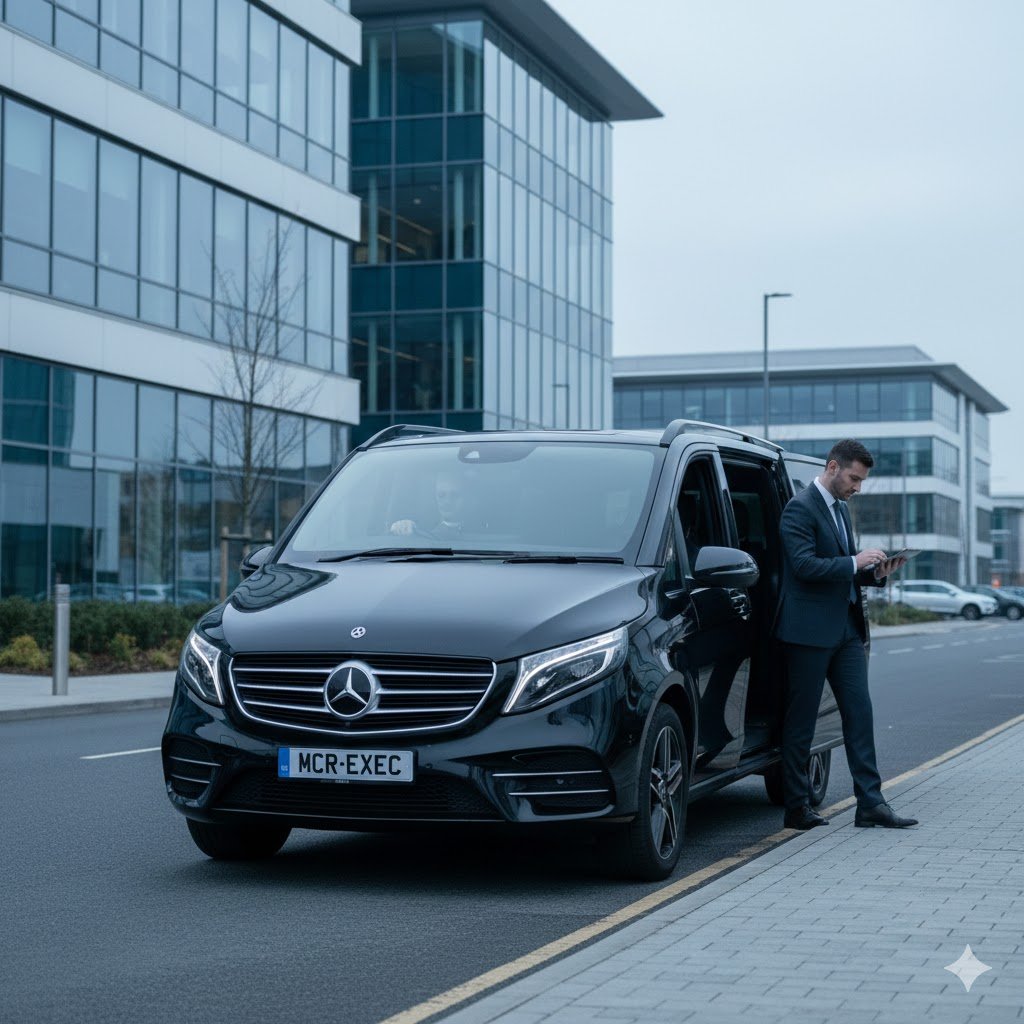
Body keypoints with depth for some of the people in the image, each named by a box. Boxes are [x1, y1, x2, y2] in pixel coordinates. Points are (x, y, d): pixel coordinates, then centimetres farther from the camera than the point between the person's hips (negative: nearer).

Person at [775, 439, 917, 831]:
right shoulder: (800, 508, -10)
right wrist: (854, 562, -20)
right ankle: (796, 808, 7)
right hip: (809, 632, -9)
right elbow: (804, 565, -21)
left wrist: (875, 572, 5)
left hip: (846, 628, 9)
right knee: (800, 721, 0)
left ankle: (870, 803, 5)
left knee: (859, 713, 4)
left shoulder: (841, 509, 18)